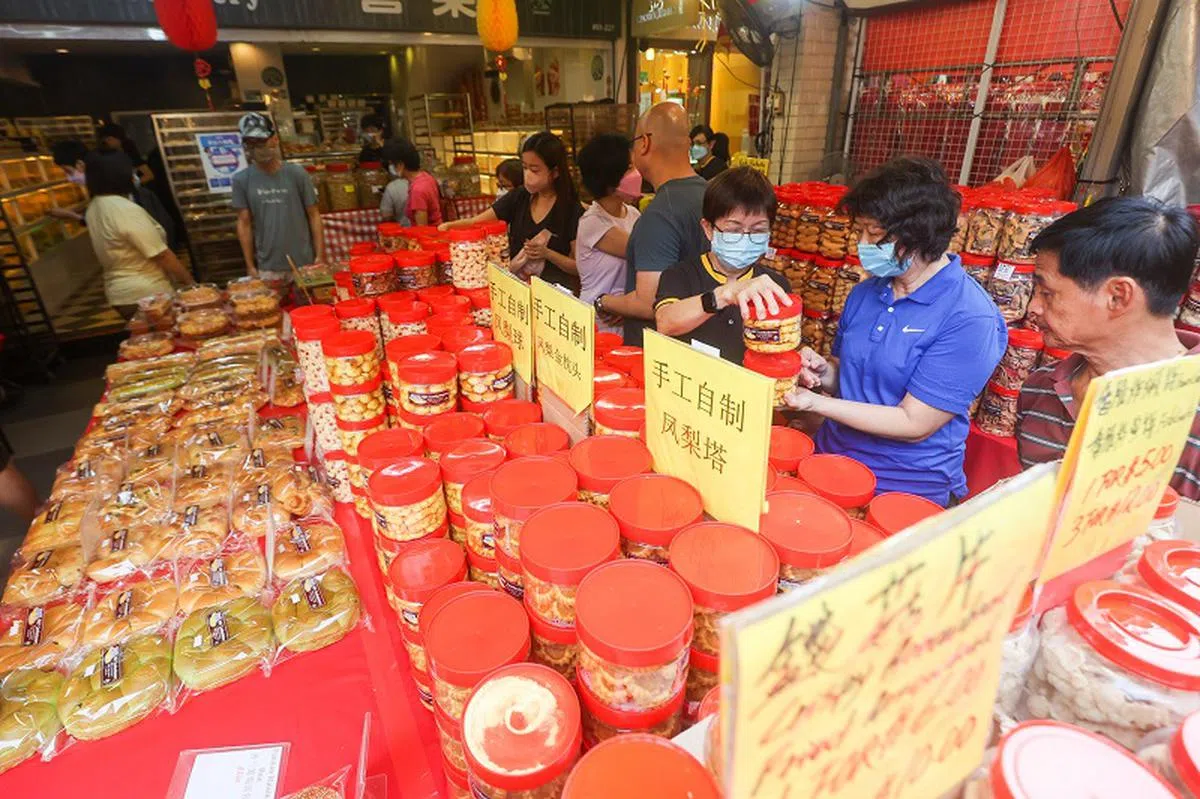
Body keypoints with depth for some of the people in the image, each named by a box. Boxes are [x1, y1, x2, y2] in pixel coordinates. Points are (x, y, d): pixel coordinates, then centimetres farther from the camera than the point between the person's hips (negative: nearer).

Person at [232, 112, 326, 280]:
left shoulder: (296, 173, -2)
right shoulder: (241, 180, 1)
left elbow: (313, 215, 0)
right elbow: (244, 223, 4)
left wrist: (320, 256, -4)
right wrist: (250, 265, 2)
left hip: (303, 263, -1)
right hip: (267, 267, 1)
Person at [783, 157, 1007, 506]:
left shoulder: (970, 319, -15)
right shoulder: (865, 292, 4)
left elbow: (913, 424, -18)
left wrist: (815, 402, -21)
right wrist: (825, 373, -8)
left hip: (907, 490, -5)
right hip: (832, 456, 5)